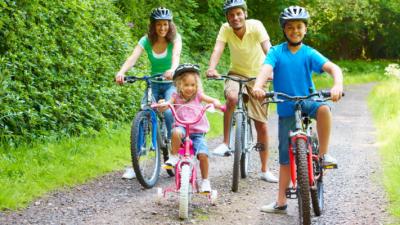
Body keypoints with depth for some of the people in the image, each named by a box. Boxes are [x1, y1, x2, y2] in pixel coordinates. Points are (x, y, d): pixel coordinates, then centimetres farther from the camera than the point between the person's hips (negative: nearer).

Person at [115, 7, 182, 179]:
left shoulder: (175, 39, -10)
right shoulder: (146, 41, -6)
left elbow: (176, 55, -31)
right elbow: (133, 57, -22)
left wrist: (173, 69, -54)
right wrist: (121, 72, -43)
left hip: (172, 83, -2)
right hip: (154, 84, 2)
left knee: (168, 113, -30)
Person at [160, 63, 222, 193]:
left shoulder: (198, 95, 7)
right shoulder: (176, 97, 5)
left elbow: (213, 100, -1)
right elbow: (164, 107, -8)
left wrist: (216, 103, -25)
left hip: (198, 132, 1)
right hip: (183, 128, -1)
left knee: (203, 154, -20)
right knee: (176, 132, -38)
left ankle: (205, 180, 1)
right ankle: (174, 157, -17)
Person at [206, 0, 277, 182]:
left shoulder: (256, 26, -21)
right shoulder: (226, 29, -16)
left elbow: (268, 49, -32)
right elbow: (218, 49, -30)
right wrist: (211, 68, -50)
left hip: (257, 76, 0)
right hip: (236, 73, 0)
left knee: (262, 125, 2)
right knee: (232, 97, -37)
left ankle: (264, 170, 17)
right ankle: (225, 143, -22)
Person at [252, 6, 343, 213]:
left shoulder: (309, 54, -6)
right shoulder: (276, 52, -4)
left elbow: (332, 67, -19)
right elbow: (266, 69, -21)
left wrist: (338, 84, -41)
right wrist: (258, 86, -43)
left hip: (307, 102, -1)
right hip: (286, 110, 1)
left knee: (323, 109, -36)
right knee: (286, 156, 6)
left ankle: (323, 155, -18)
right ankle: (281, 202, 17)